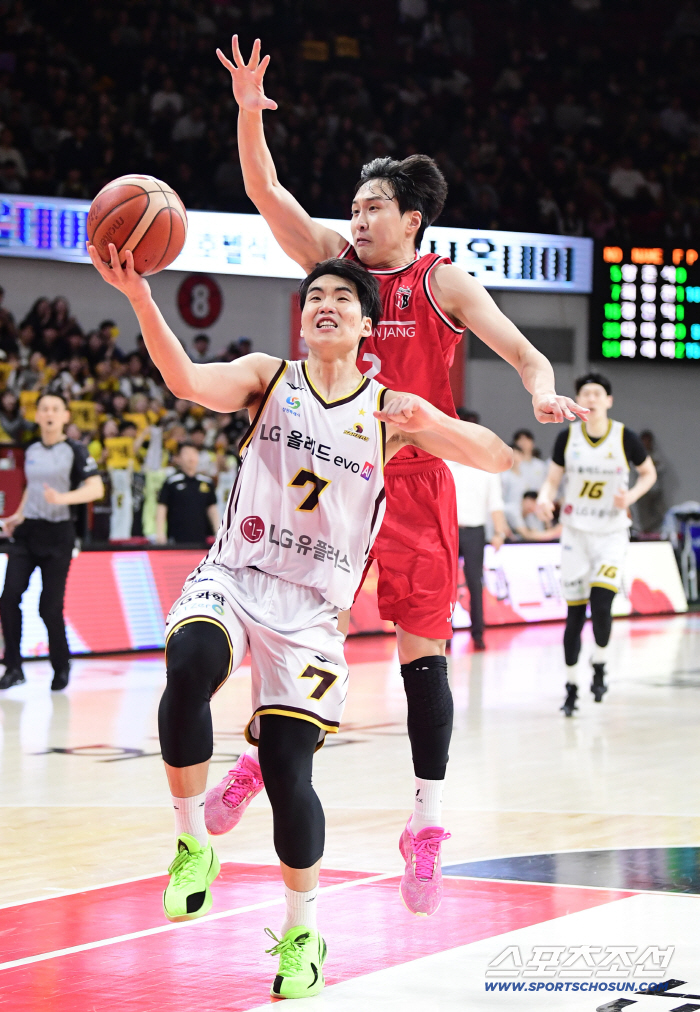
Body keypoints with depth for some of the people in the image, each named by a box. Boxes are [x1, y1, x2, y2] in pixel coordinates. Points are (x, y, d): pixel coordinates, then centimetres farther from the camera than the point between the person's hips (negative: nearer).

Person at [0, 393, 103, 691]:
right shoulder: (31, 451, 11)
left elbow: (96, 488, -15)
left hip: (57, 535, -5)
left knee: (50, 607, -6)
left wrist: (63, 498, -29)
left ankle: (61, 667, 16)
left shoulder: (74, 451, -5)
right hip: (27, 532, 5)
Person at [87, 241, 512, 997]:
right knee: (189, 664, -33)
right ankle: (192, 845, -16)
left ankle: (302, 931, 17)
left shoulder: (390, 412, 6)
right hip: (232, 577, 0)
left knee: (287, 769, -5)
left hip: (311, 605, 0)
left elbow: (499, 458, 2)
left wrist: (432, 426, -18)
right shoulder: (269, 377, 5)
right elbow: (188, 381, -15)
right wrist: (139, 297, -31)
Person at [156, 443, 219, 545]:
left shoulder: (206, 482, 13)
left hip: (201, 538, 4)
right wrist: (160, 534, -8)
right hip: (177, 539, -4)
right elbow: (161, 508, 0)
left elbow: (212, 509, 17)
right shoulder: (171, 482, 1)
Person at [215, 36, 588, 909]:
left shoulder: (444, 285, -4)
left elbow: (524, 354, -10)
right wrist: (248, 114, -15)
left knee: (422, 650, -2)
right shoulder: (335, 259, 6)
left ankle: (428, 816, 2)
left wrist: (543, 393, -32)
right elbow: (265, 192, 0)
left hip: (413, 482, -4)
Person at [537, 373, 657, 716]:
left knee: (601, 603, -18)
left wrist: (631, 496, -14)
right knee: (575, 612, 2)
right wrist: (544, 498, -18)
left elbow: (648, 473, 5)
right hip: (576, 531, 2)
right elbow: (553, 479, 4)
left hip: (612, 533, -2)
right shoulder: (567, 437, -4)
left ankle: (599, 665, 9)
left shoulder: (624, 437, -9)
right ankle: (571, 685, 14)